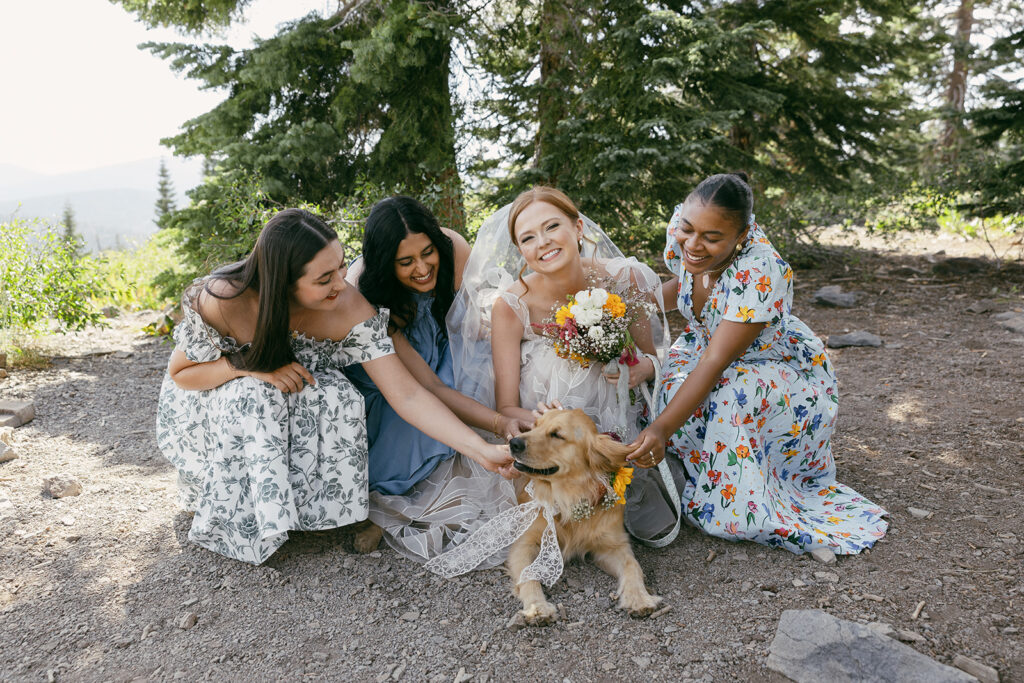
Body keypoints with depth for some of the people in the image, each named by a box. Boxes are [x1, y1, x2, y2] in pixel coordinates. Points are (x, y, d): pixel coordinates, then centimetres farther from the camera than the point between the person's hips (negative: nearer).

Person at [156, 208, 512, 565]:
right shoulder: (222, 300, -32)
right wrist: (249, 366, -34)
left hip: (292, 410, 2)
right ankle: (243, 517, -12)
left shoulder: (349, 309, -29)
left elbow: (407, 395, -30)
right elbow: (180, 373, -15)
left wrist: (482, 450, -38)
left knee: (334, 397, -30)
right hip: (212, 407, -1)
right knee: (252, 398, -35)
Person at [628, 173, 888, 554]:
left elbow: (714, 363, -38)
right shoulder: (680, 228, -18)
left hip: (785, 369, -6)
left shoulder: (760, 274, -36)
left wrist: (661, 428, -45)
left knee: (732, 397, -37)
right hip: (706, 344, 6)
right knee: (665, 379, -23)